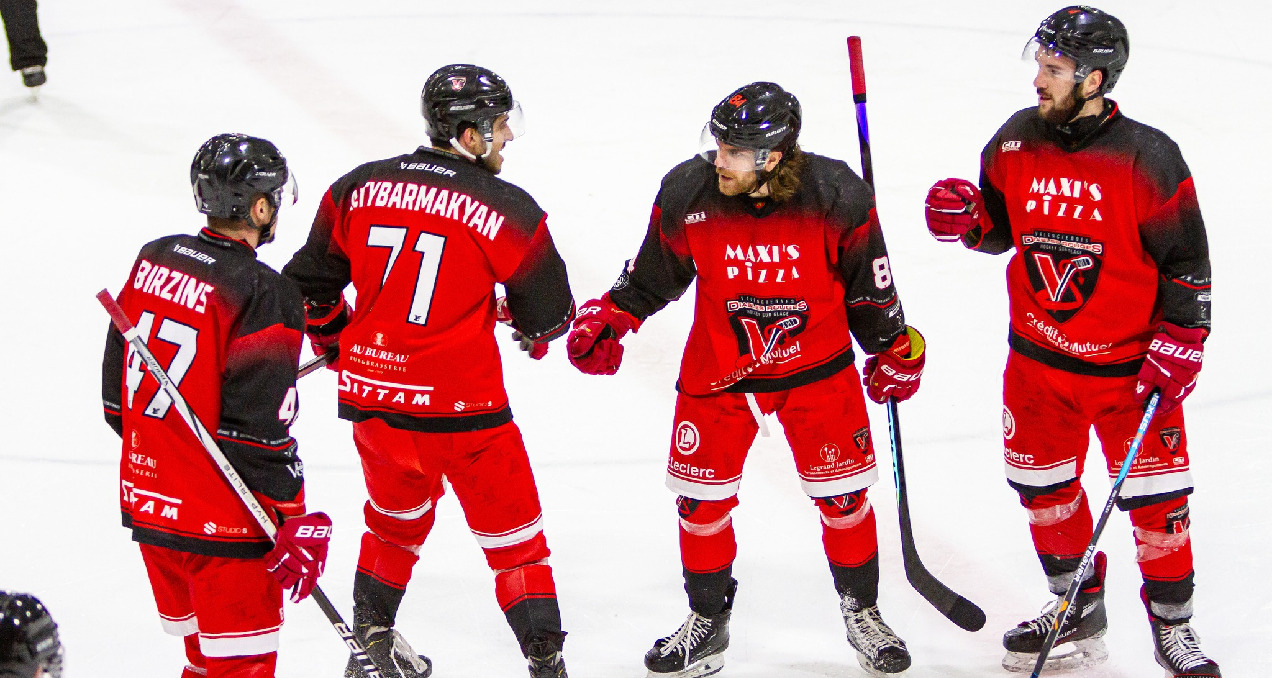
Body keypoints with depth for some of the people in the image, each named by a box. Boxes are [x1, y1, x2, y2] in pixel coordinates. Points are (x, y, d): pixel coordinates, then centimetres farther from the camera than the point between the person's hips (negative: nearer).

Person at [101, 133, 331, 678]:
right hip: (219, 521, -8)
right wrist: (296, 520, -13)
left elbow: (117, 386, 14)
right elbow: (260, 426, -20)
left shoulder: (153, 260, 4)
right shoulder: (264, 294, -19)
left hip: (146, 497, 8)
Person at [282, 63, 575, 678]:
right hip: (461, 408, -5)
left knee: (397, 516, 29)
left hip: (370, 396, 5)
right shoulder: (508, 211, -10)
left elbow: (309, 282, 9)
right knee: (513, 536, 8)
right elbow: (549, 315, -1)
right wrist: (536, 333, 23)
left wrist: (335, 340, 28)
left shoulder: (358, 189, 2)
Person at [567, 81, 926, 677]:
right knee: (701, 496, 4)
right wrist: (610, 317, -7)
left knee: (842, 494, 3)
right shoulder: (688, 194, -17)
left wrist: (893, 348, 4)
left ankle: (861, 611, 25)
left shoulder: (836, 197, -20)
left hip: (818, 365, -1)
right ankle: (707, 622, 25)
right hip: (718, 370, 1)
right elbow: (654, 272, 1)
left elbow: (868, 279, -4)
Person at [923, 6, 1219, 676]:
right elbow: (999, 226, 12)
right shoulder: (1017, 143, -2)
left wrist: (1176, 350, -14)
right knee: (1041, 483, 12)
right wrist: (966, 217, -10)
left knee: (1155, 495, -2)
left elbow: (1186, 263, -10)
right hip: (1037, 358, 5)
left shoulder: (1147, 159, -15)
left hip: (1128, 363, -5)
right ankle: (1077, 608, 31)